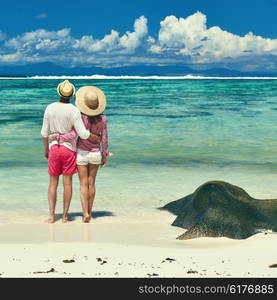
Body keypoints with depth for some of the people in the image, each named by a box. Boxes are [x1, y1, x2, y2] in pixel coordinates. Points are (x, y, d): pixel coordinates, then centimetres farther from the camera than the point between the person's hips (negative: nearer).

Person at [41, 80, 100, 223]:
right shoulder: (74, 110, -13)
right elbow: (83, 134, -16)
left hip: (54, 148, 2)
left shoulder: (50, 108, -3)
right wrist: (95, 138, 3)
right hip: (69, 149, -2)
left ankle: (52, 216, 6)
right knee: (67, 183, 6)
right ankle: (65, 216, 9)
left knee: (53, 183, 8)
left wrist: (46, 149, 14)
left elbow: (45, 132, 2)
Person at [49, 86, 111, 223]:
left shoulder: (81, 117, -17)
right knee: (91, 183, 12)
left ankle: (85, 213, -7)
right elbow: (104, 139, -3)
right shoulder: (102, 119, -8)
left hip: (82, 153, -2)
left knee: (84, 184, 3)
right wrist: (105, 156, 8)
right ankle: (89, 212, 18)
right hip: (96, 154, 2)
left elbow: (73, 135, -24)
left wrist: (57, 136, -12)